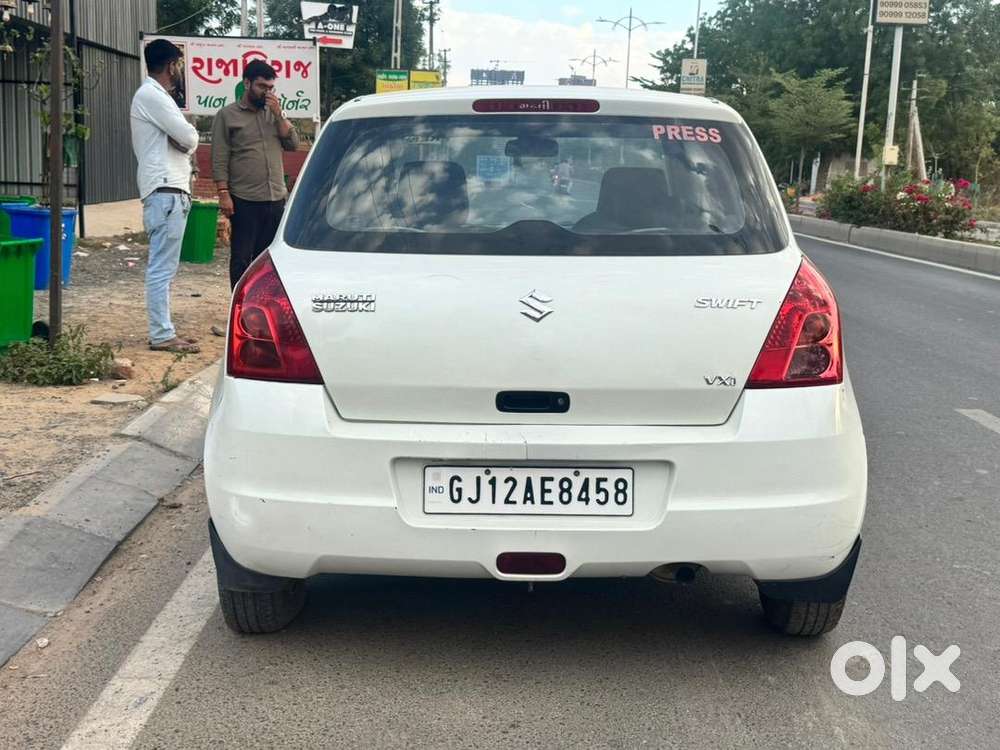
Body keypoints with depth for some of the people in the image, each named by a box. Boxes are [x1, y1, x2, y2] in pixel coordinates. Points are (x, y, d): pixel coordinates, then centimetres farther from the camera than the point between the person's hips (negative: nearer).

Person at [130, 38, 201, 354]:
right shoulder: (151, 96, -10)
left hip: (170, 191, 11)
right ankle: (161, 335, -9)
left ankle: (164, 331, 15)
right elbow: (189, 138, -16)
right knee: (162, 267, -10)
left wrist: (183, 140, -5)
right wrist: (188, 138, 6)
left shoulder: (155, 96, 21)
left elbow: (182, 141, 17)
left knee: (164, 266, 11)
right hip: (165, 192, -10)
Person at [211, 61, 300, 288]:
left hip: (276, 199, 5)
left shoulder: (274, 113, 15)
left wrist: (279, 115, -5)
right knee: (241, 258, -1)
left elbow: (293, 143, 5)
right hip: (244, 201, -4)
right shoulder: (227, 115, 1)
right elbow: (219, 160, -4)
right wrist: (223, 194, -12)